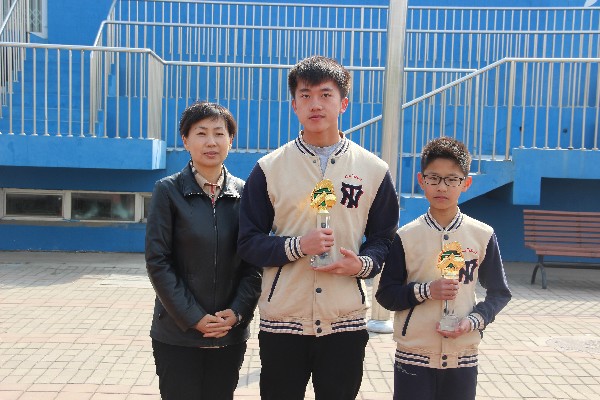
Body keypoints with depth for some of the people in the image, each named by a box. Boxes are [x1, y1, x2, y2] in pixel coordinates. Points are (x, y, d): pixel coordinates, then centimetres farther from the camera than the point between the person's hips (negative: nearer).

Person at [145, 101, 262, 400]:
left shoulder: (245, 193, 2)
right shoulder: (168, 190, -5)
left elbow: (254, 261, 3)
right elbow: (157, 261, -8)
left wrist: (238, 312, -9)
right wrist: (194, 318, -12)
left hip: (230, 335, 2)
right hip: (177, 334, -2)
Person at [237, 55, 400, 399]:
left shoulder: (373, 170, 3)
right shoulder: (269, 168, 0)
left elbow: (385, 238, 9)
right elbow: (249, 242, 0)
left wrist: (363, 264, -12)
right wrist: (297, 246, -17)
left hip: (346, 322, 1)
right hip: (281, 320, 0)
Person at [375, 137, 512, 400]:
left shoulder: (483, 236, 0)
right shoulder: (406, 237, -3)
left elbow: (499, 293, 8)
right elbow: (386, 294, 0)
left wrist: (474, 320, -9)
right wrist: (426, 290, -15)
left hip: (463, 357, 1)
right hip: (413, 355, -1)